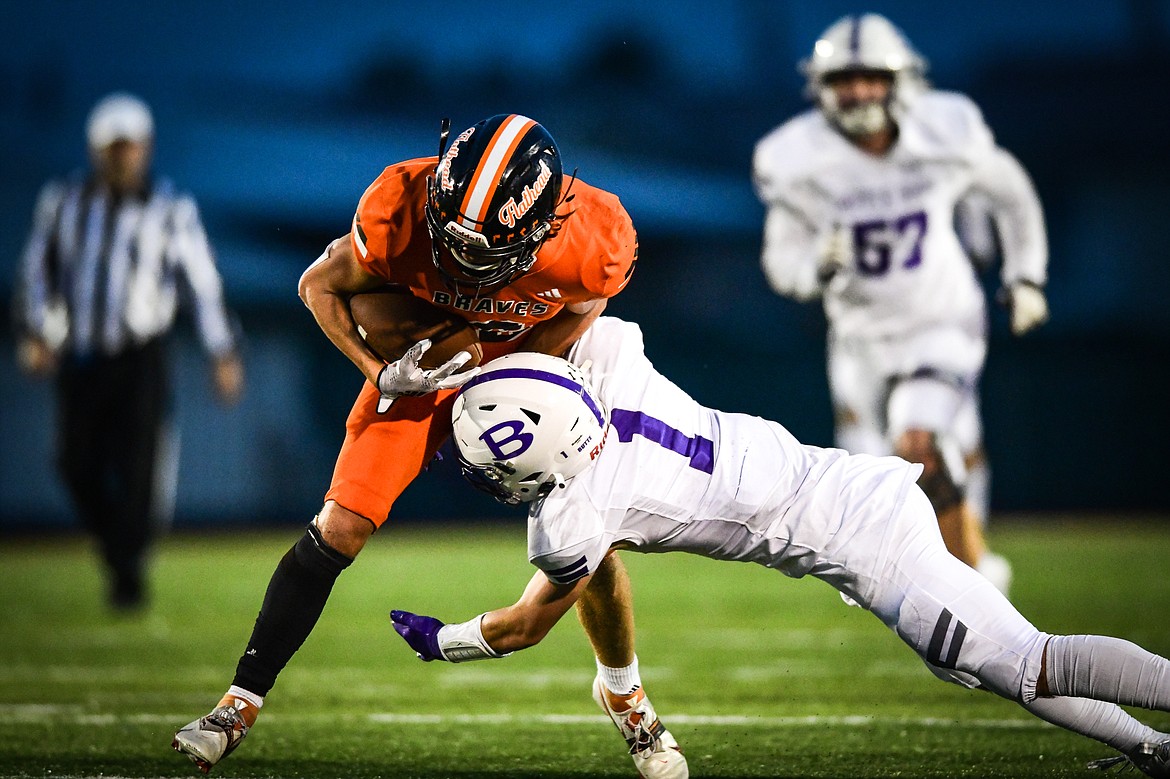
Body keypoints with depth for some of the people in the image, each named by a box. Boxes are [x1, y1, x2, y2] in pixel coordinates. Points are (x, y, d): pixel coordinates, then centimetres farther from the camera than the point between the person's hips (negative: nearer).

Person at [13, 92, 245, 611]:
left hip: (141, 358, -3)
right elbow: (38, 269, 9)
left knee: (139, 468, -12)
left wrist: (223, 353, -1)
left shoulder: (170, 210, -1)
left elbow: (203, 281, 1)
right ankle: (119, 554, 21)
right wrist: (34, 333, -3)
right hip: (79, 358, 3)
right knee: (78, 466, 0)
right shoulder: (63, 202, 4)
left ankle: (130, 571, -2)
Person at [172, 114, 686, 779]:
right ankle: (240, 706, -2)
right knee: (340, 527, -11)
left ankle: (627, 695, 26)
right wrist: (382, 374, -25)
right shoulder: (403, 207, -35)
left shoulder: (593, 244, -34)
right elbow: (321, 286, -15)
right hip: (422, 362, 0)